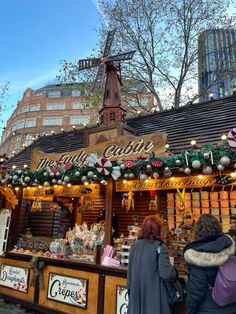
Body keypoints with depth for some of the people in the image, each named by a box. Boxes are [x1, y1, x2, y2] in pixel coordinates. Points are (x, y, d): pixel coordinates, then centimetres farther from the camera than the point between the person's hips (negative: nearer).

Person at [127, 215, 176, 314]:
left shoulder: (135, 245, 0)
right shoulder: (159, 247, -13)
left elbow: (130, 270, 7)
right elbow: (166, 273, -20)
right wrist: (174, 273, 1)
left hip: (136, 290, 5)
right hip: (153, 291, -4)